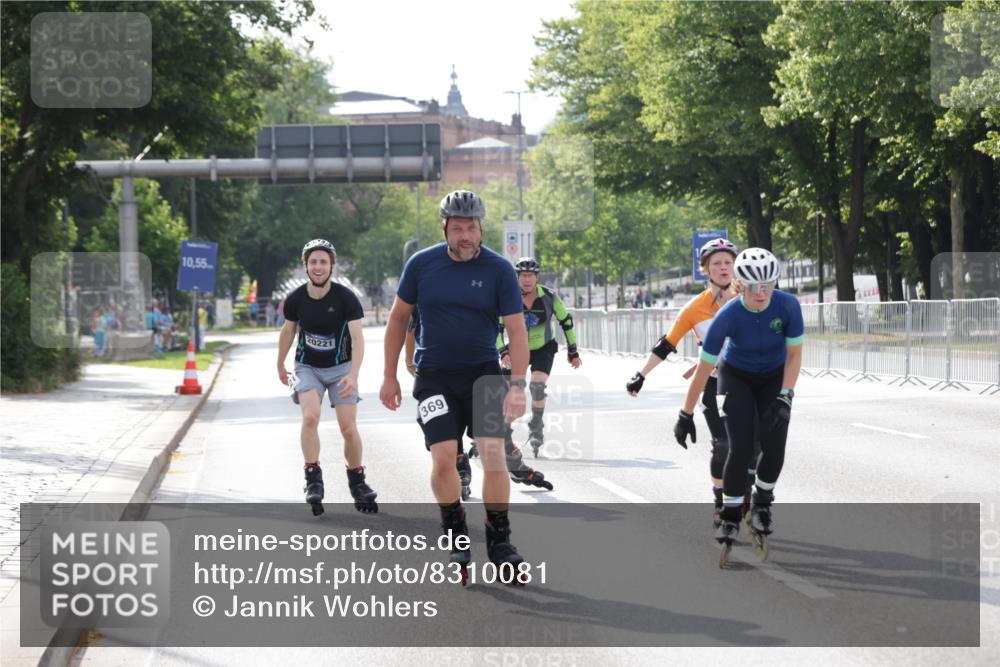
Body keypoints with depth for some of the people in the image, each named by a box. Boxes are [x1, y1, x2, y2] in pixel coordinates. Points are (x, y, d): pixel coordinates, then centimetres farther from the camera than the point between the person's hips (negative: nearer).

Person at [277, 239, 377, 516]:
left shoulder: (346, 298, -18)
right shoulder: (296, 299, -10)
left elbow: (357, 338, -22)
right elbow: (288, 330, 9)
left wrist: (352, 375, -34)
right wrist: (280, 365, 20)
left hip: (340, 368, -1)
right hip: (308, 367, 1)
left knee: (349, 428, -5)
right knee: (310, 417, -23)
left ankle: (357, 482, 17)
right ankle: (313, 480, -16)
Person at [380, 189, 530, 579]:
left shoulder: (499, 269, -7)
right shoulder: (422, 264, -4)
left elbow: (516, 330, -8)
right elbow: (398, 317, 7)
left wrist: (518, 385, -18)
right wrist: (390, 376, 7)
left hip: (483, 372, 0)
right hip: (434, 375, 0)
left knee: (493, 453, -12)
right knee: (443, 456, -12)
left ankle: (499, 540, 3)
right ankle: (455, 535, 9)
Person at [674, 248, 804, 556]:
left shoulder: (788, 306, -28)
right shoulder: (728, 317, -31)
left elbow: (794, 355, -15)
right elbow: (703, 368, -22)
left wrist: (785, 397, -27)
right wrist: (686, 415, -17)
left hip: (774, 377, 2)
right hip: (736, 376, -2)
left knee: (774, 446, -11)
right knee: (741, 447, -15)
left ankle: (762, 504, 15)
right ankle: (730, 515, 1)